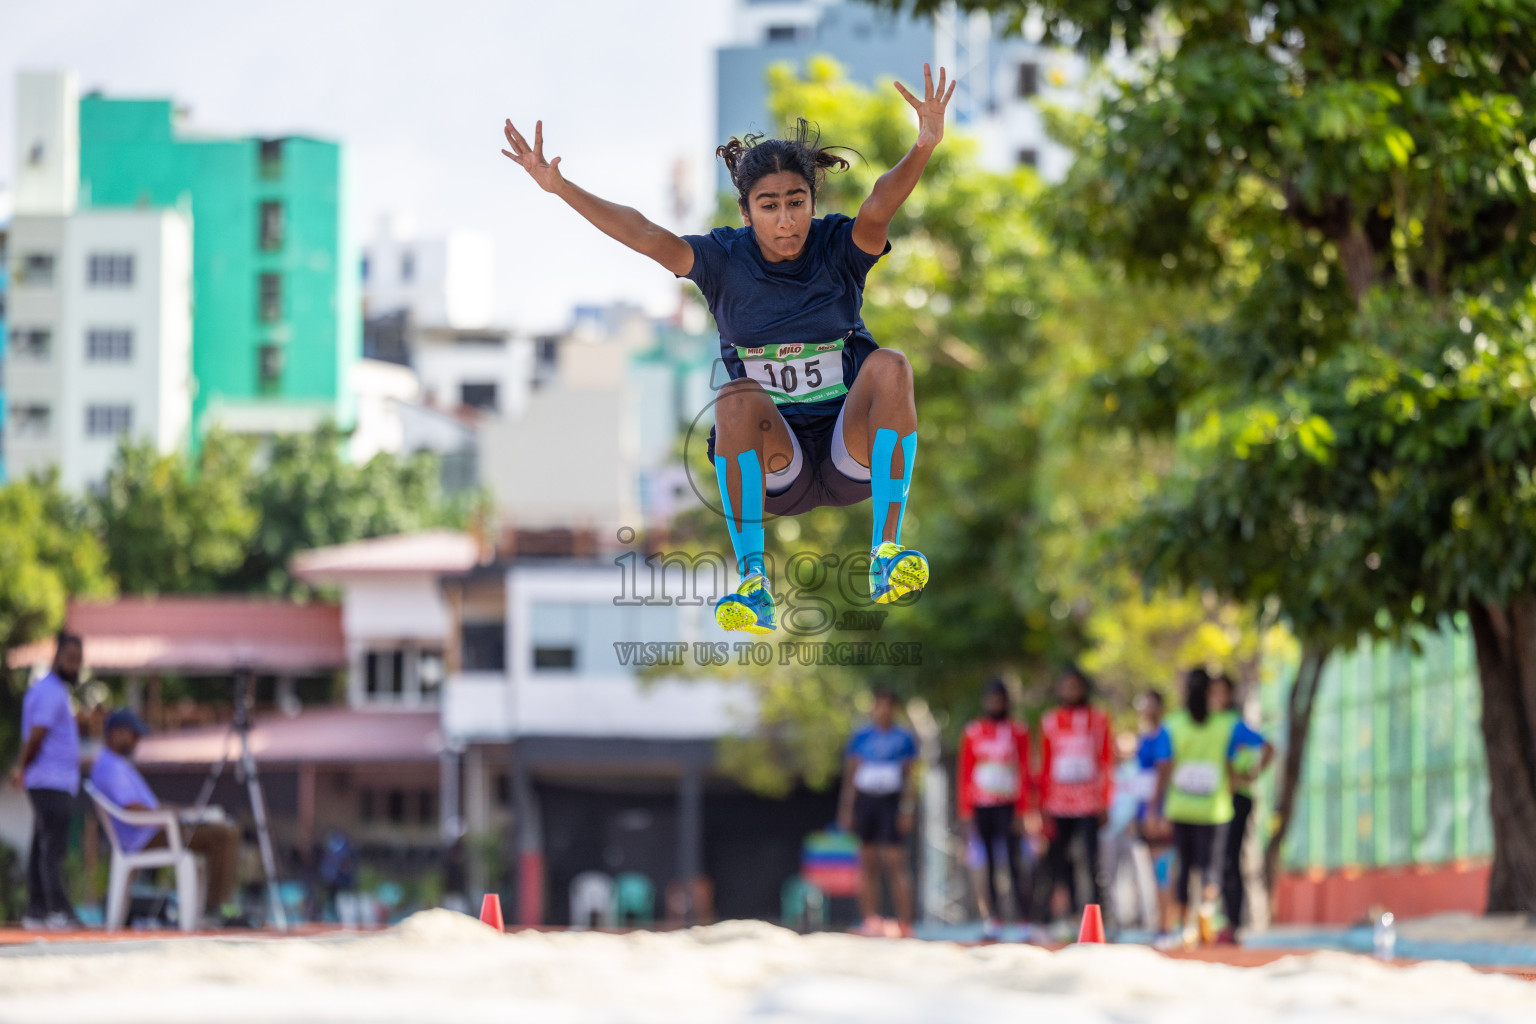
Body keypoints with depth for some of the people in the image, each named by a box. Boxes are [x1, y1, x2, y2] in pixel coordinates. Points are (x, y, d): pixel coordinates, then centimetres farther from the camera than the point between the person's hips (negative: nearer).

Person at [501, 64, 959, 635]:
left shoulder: (839, 248, -4)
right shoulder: (726, 260, -2)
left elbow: (879, 208, -25)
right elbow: (646, 236, -16)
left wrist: (923, 149, -47)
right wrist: (559, 187, -30)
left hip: (853, 457, 0)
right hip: (775, 469, 0)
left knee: (889, 367, -28)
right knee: (739, 397, -32)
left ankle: (886, 556, -28)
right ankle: (752, 583, -31)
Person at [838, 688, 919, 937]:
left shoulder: (904, 739, 4)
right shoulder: (861, 737, 8)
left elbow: (908, 777, 4)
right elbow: (850, 775, 10)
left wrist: (906, 811, -4)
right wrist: (846, 809, 4)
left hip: (890, 803, -3)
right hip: (864, 802, 3)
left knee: (894, 862, -9)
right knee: (868, 864, 3)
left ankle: (905, 923, -9)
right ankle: (871, 919, 6)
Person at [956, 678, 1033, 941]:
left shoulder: (1018, 731, 4)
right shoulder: (972, 733, 9)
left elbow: (1025, 772, 3)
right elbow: (964, 773, 10)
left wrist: (1022, 810, -4)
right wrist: (965, 810, 3)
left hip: (1008, 806, -2)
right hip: (982, 807, 2)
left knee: (1014, 862, -10)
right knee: (987, 864, 1)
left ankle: (1026, 920, -10)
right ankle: (993, 919, 7)